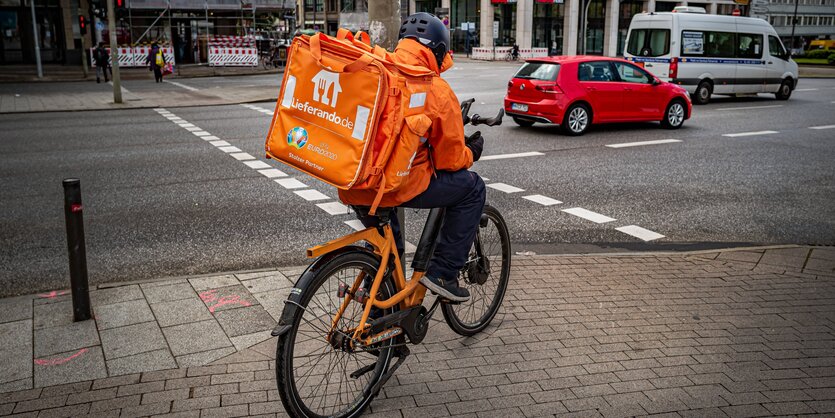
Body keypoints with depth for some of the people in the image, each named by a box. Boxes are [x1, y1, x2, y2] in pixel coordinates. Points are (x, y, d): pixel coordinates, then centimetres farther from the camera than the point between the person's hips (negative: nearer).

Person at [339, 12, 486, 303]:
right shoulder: (438, 92, -7)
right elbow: (451, 161, -2)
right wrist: (471, 153, 21)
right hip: (399, 186, -6)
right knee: (472, 188, 12)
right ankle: (442, 273, 12)